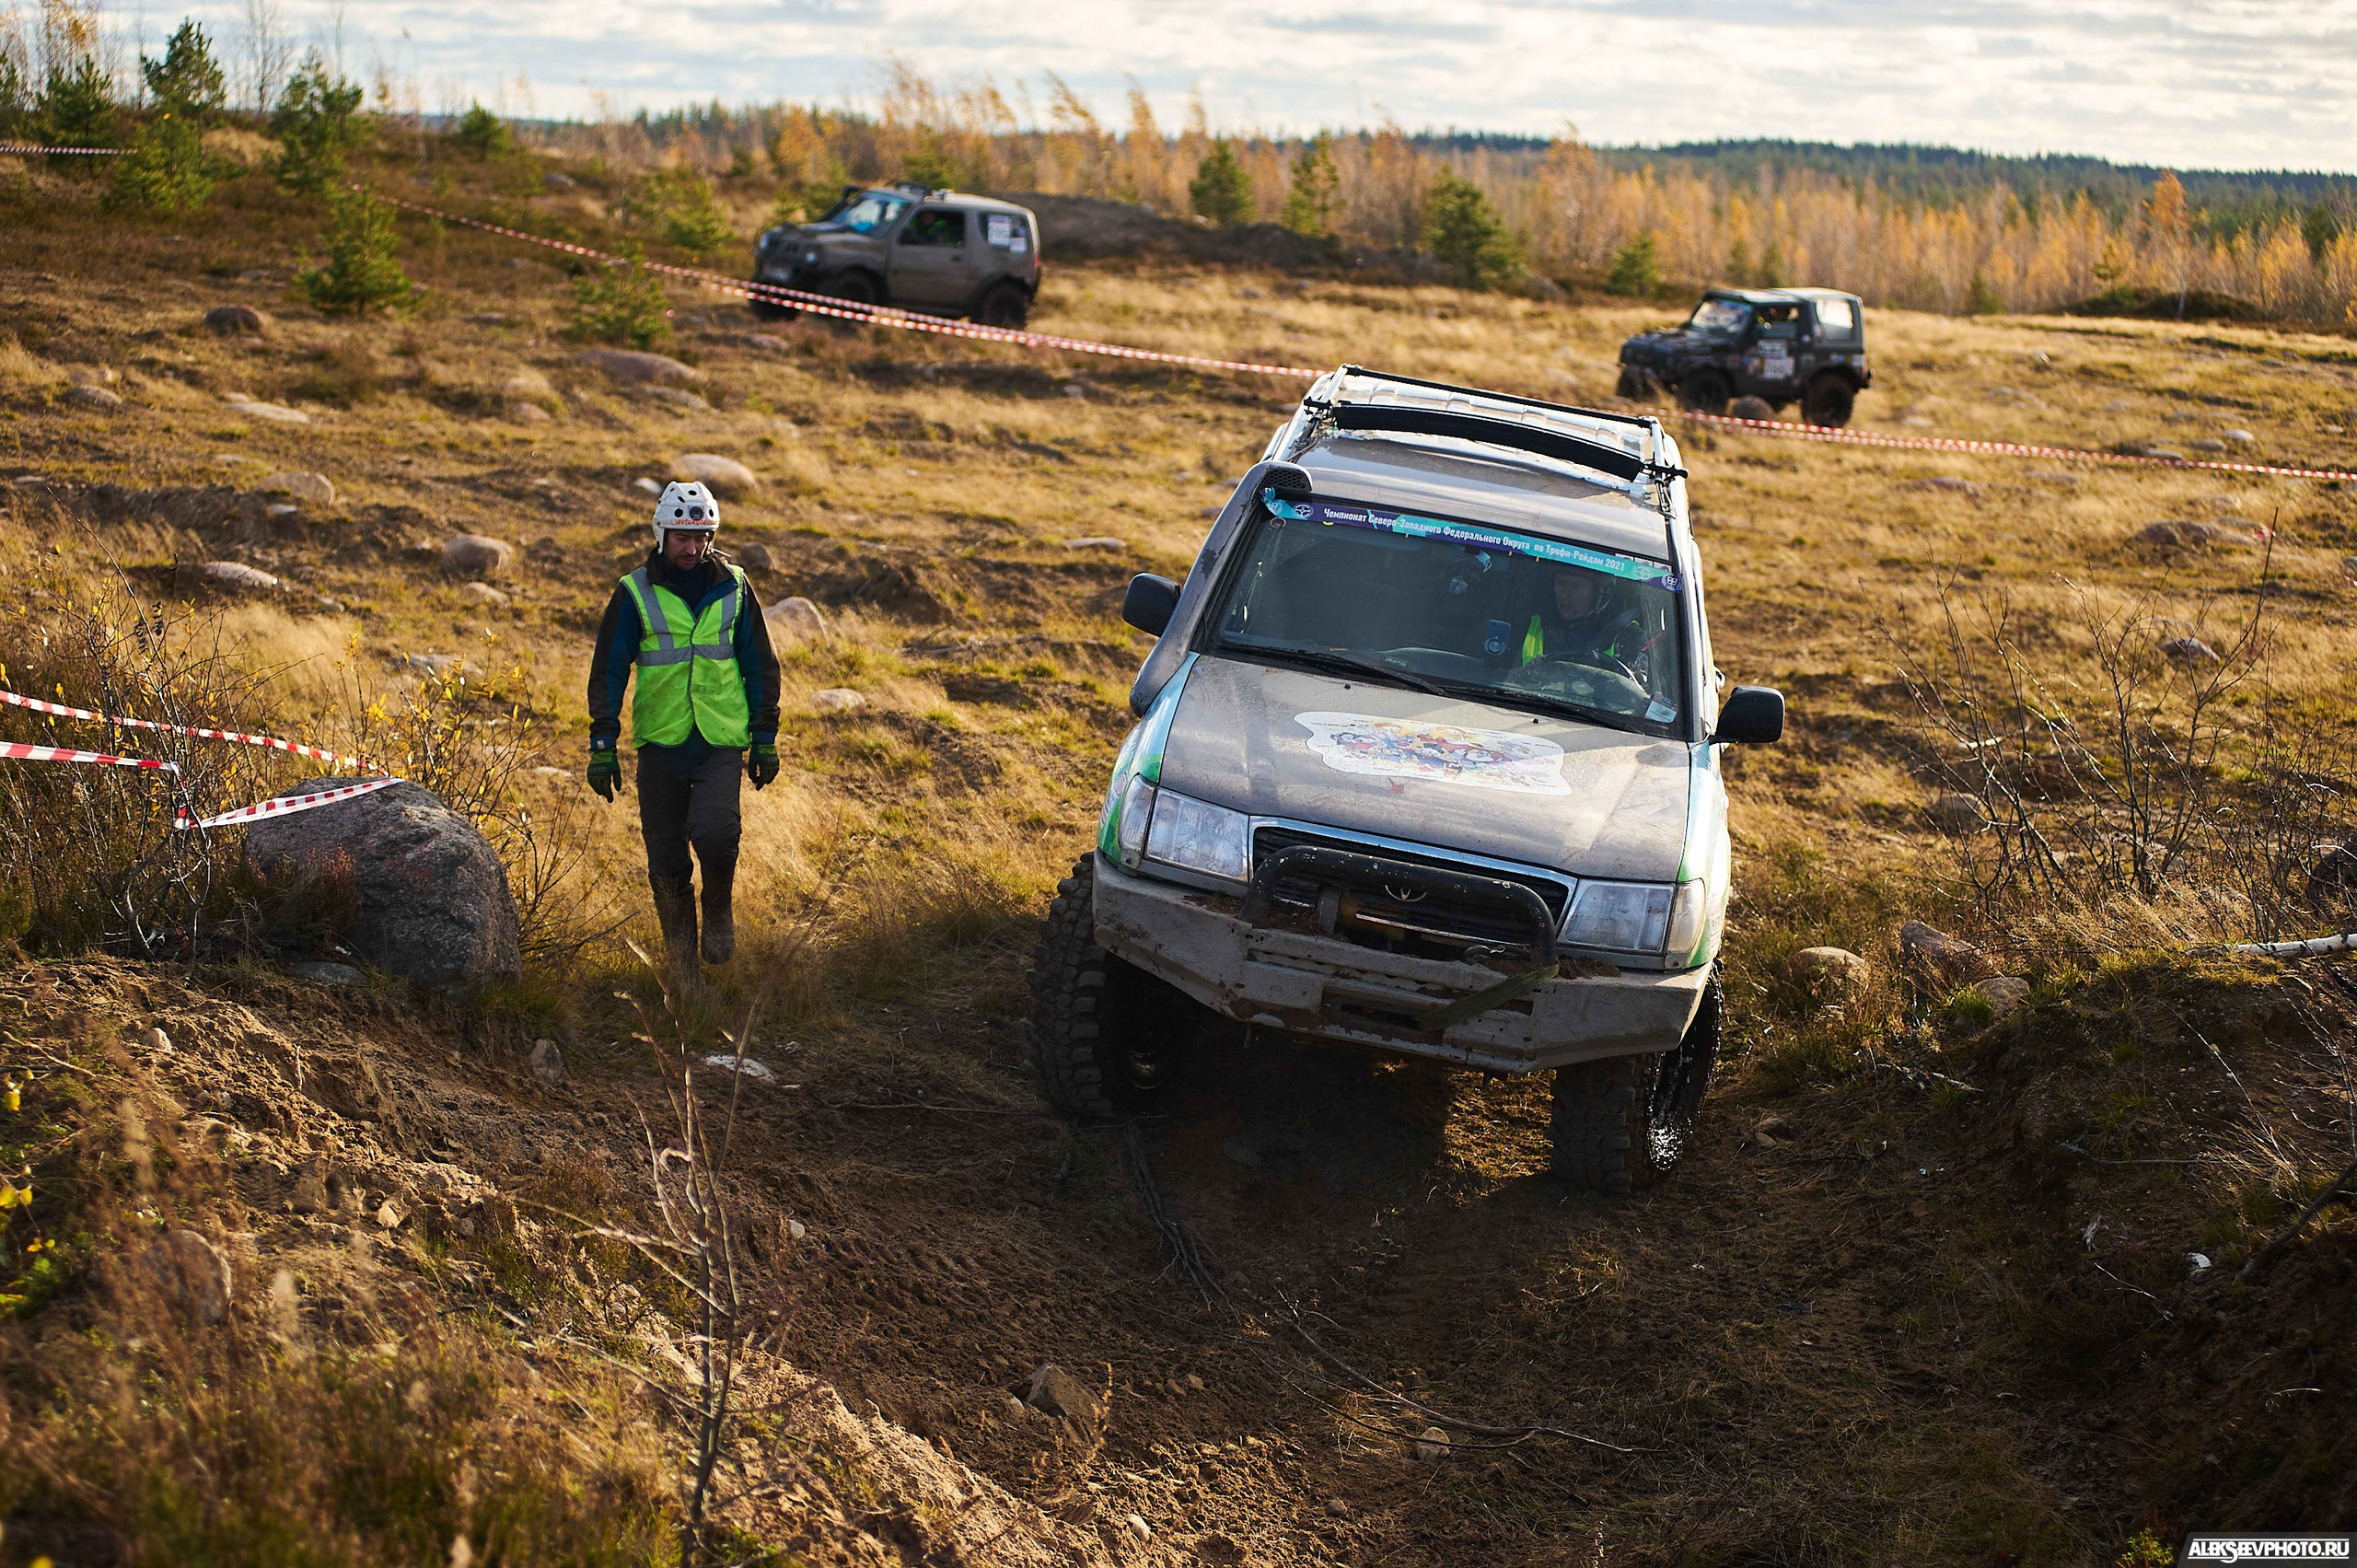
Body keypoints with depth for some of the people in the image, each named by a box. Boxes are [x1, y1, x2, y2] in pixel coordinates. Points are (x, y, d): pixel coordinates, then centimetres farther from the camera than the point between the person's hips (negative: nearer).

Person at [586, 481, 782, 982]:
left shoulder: (733, 587, 4)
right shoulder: (634, 593, -1)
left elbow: (761, 666, 11)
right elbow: (608, 671, 2)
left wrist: (765, 738, 8)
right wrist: (603, 744, -3)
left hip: (722, 740, 0)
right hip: (660, 741, 0)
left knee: (714, 830, -24)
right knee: (666, 865, 1)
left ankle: (719, 906, 7)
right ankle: (683, 972, 15)